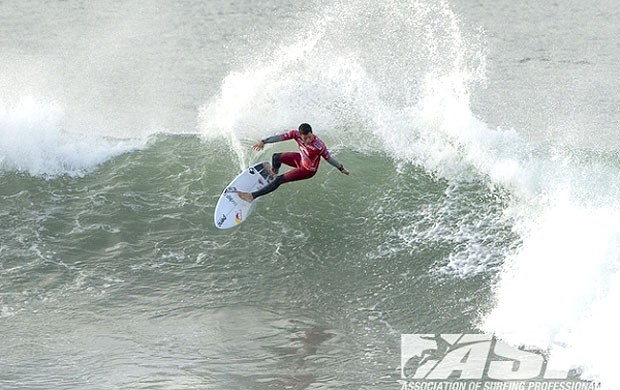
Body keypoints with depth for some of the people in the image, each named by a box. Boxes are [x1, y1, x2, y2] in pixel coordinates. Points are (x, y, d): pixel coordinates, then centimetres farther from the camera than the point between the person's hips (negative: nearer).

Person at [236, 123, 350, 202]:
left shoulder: (319, 146, -38)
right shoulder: (296, 134, -26)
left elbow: (329, 158, -23)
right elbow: (280, 137, -26)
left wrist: (341, 168, -14)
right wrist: (264, 141, -36)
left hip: (307, 170, -6)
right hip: (301, 158, 6)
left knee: (280, 180, -9)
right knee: (276, 157, 17)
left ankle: (252, 196, -3)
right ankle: (274, 171, 57)